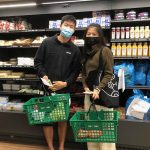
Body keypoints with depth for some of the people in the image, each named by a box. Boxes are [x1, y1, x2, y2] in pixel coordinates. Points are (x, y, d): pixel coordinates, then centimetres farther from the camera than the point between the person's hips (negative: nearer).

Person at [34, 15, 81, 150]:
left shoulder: (75, 50, 2)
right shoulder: (47, 43, 0)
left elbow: (76, 71, 3)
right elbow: (38, 62, 3)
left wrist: (66, 83, -11)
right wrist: (44, 76, -12)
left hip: (64, 90, 1)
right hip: (47, 88, 0)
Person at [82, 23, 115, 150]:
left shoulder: (105, 50, -7)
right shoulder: (87, 52, 14)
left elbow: (109, 74, -11)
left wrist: (98, 89, -19)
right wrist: (85, 87, 1)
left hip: (102, 93, -7)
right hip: (89, 93, 7)